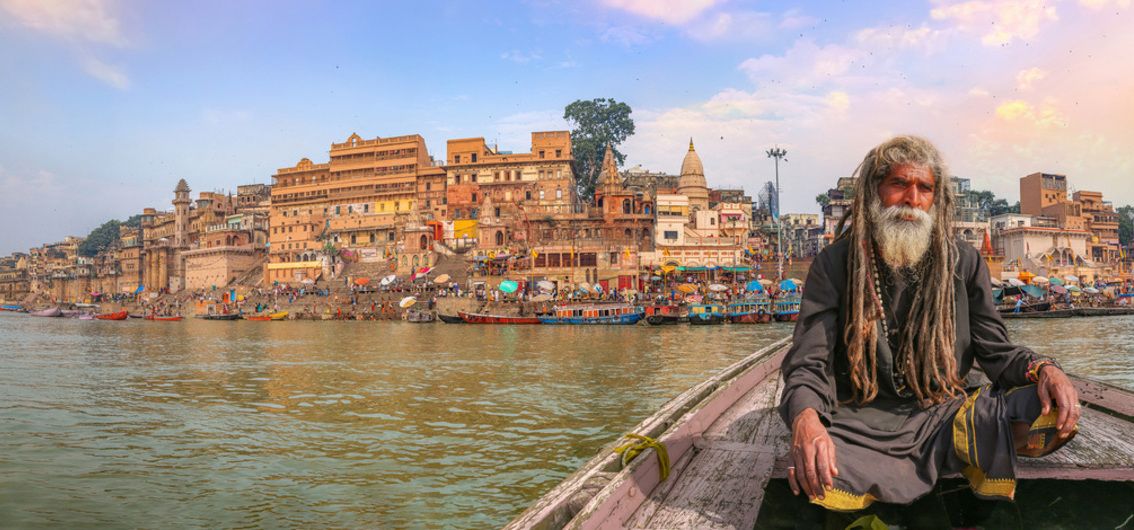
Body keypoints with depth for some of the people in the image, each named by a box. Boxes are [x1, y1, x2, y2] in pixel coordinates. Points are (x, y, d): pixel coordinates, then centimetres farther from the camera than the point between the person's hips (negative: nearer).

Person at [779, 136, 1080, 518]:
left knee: (1053, 411, -23)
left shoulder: (964, 263, 7)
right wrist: (806, 419, -32)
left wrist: (1042, 369, -15)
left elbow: (995, 351, 10)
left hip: (943, 416, 2)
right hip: (863, 426, -2)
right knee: (813, 474, -35)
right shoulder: (835, 264, -2)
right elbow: (808, 364, -8)